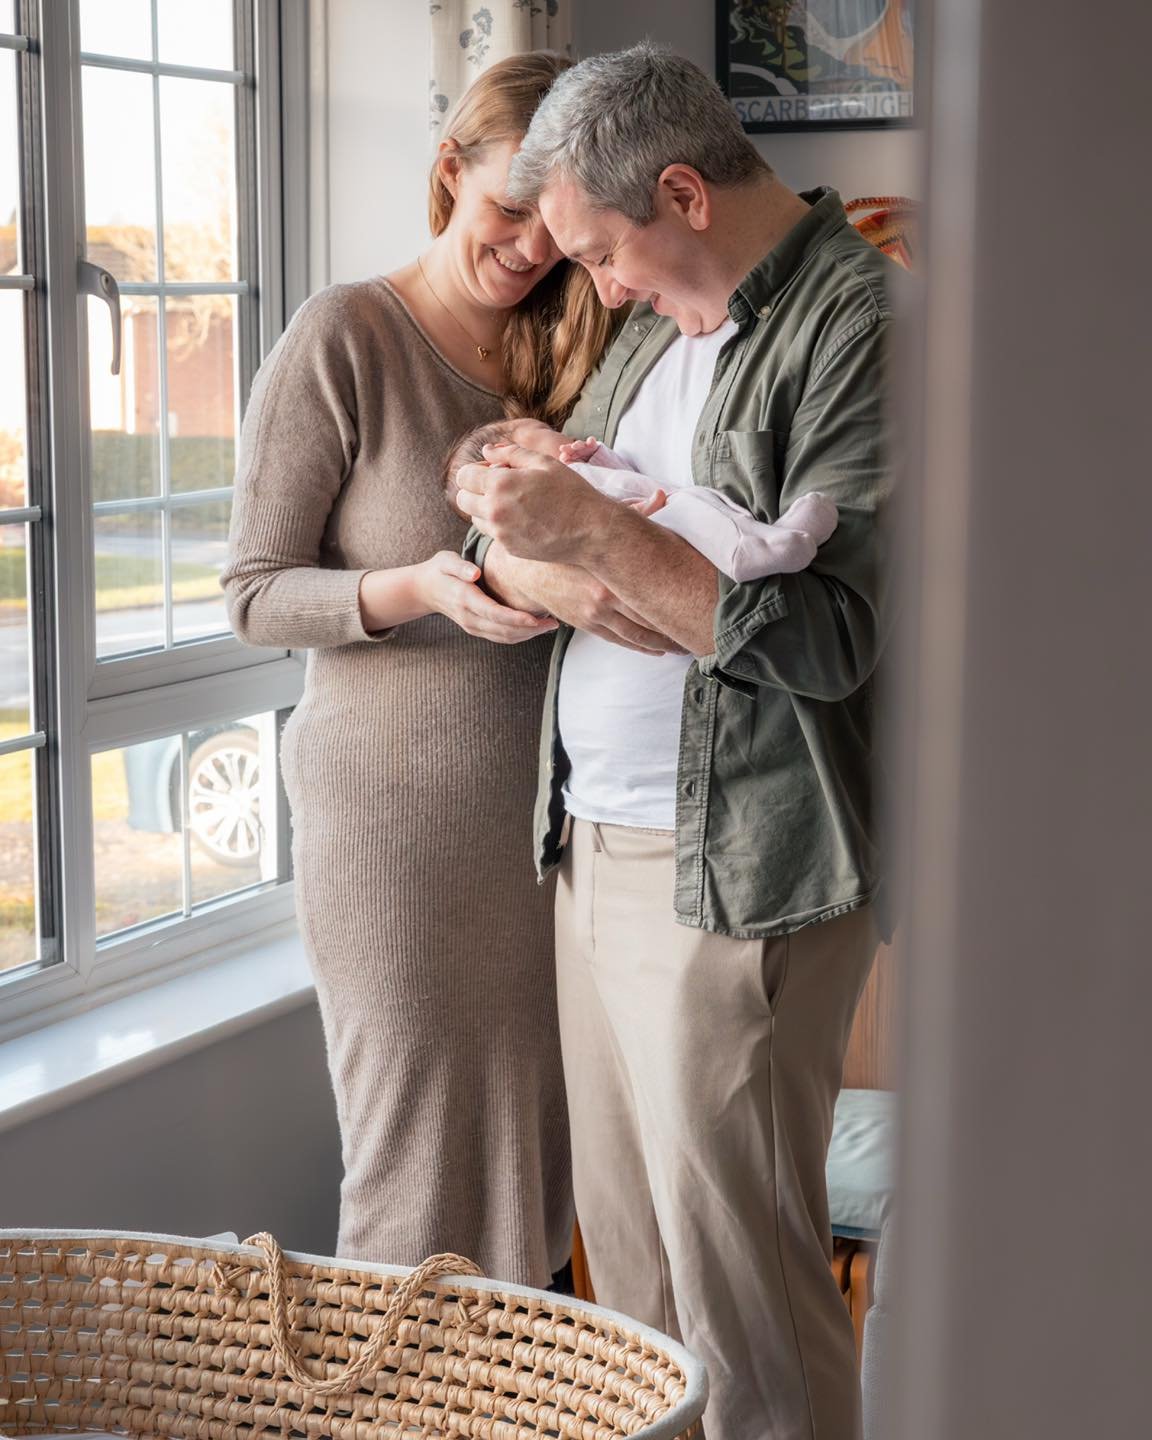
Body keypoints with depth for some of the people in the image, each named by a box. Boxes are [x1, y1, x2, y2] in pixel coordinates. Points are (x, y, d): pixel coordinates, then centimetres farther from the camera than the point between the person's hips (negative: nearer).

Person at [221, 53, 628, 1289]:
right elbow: (255, 594, -7)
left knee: (542, 1153, 11)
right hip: (395, 809, -5)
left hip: (546, 808, 5)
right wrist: (423, 591, -22)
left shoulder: (571, 350, 9)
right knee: (420, 1165, 2)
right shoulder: (345, 338, -6)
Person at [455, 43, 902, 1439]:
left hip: (736, 878, -8)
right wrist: (508, 528, -8)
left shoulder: (860, 323, -11)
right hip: (591, 849, 8)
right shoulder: (659, 323, 16)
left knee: (738, 1284, 0)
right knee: (622, 1251, 13)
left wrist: (596, 534, -23)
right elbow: (527, 579, 15)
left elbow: (829, 638, -19)